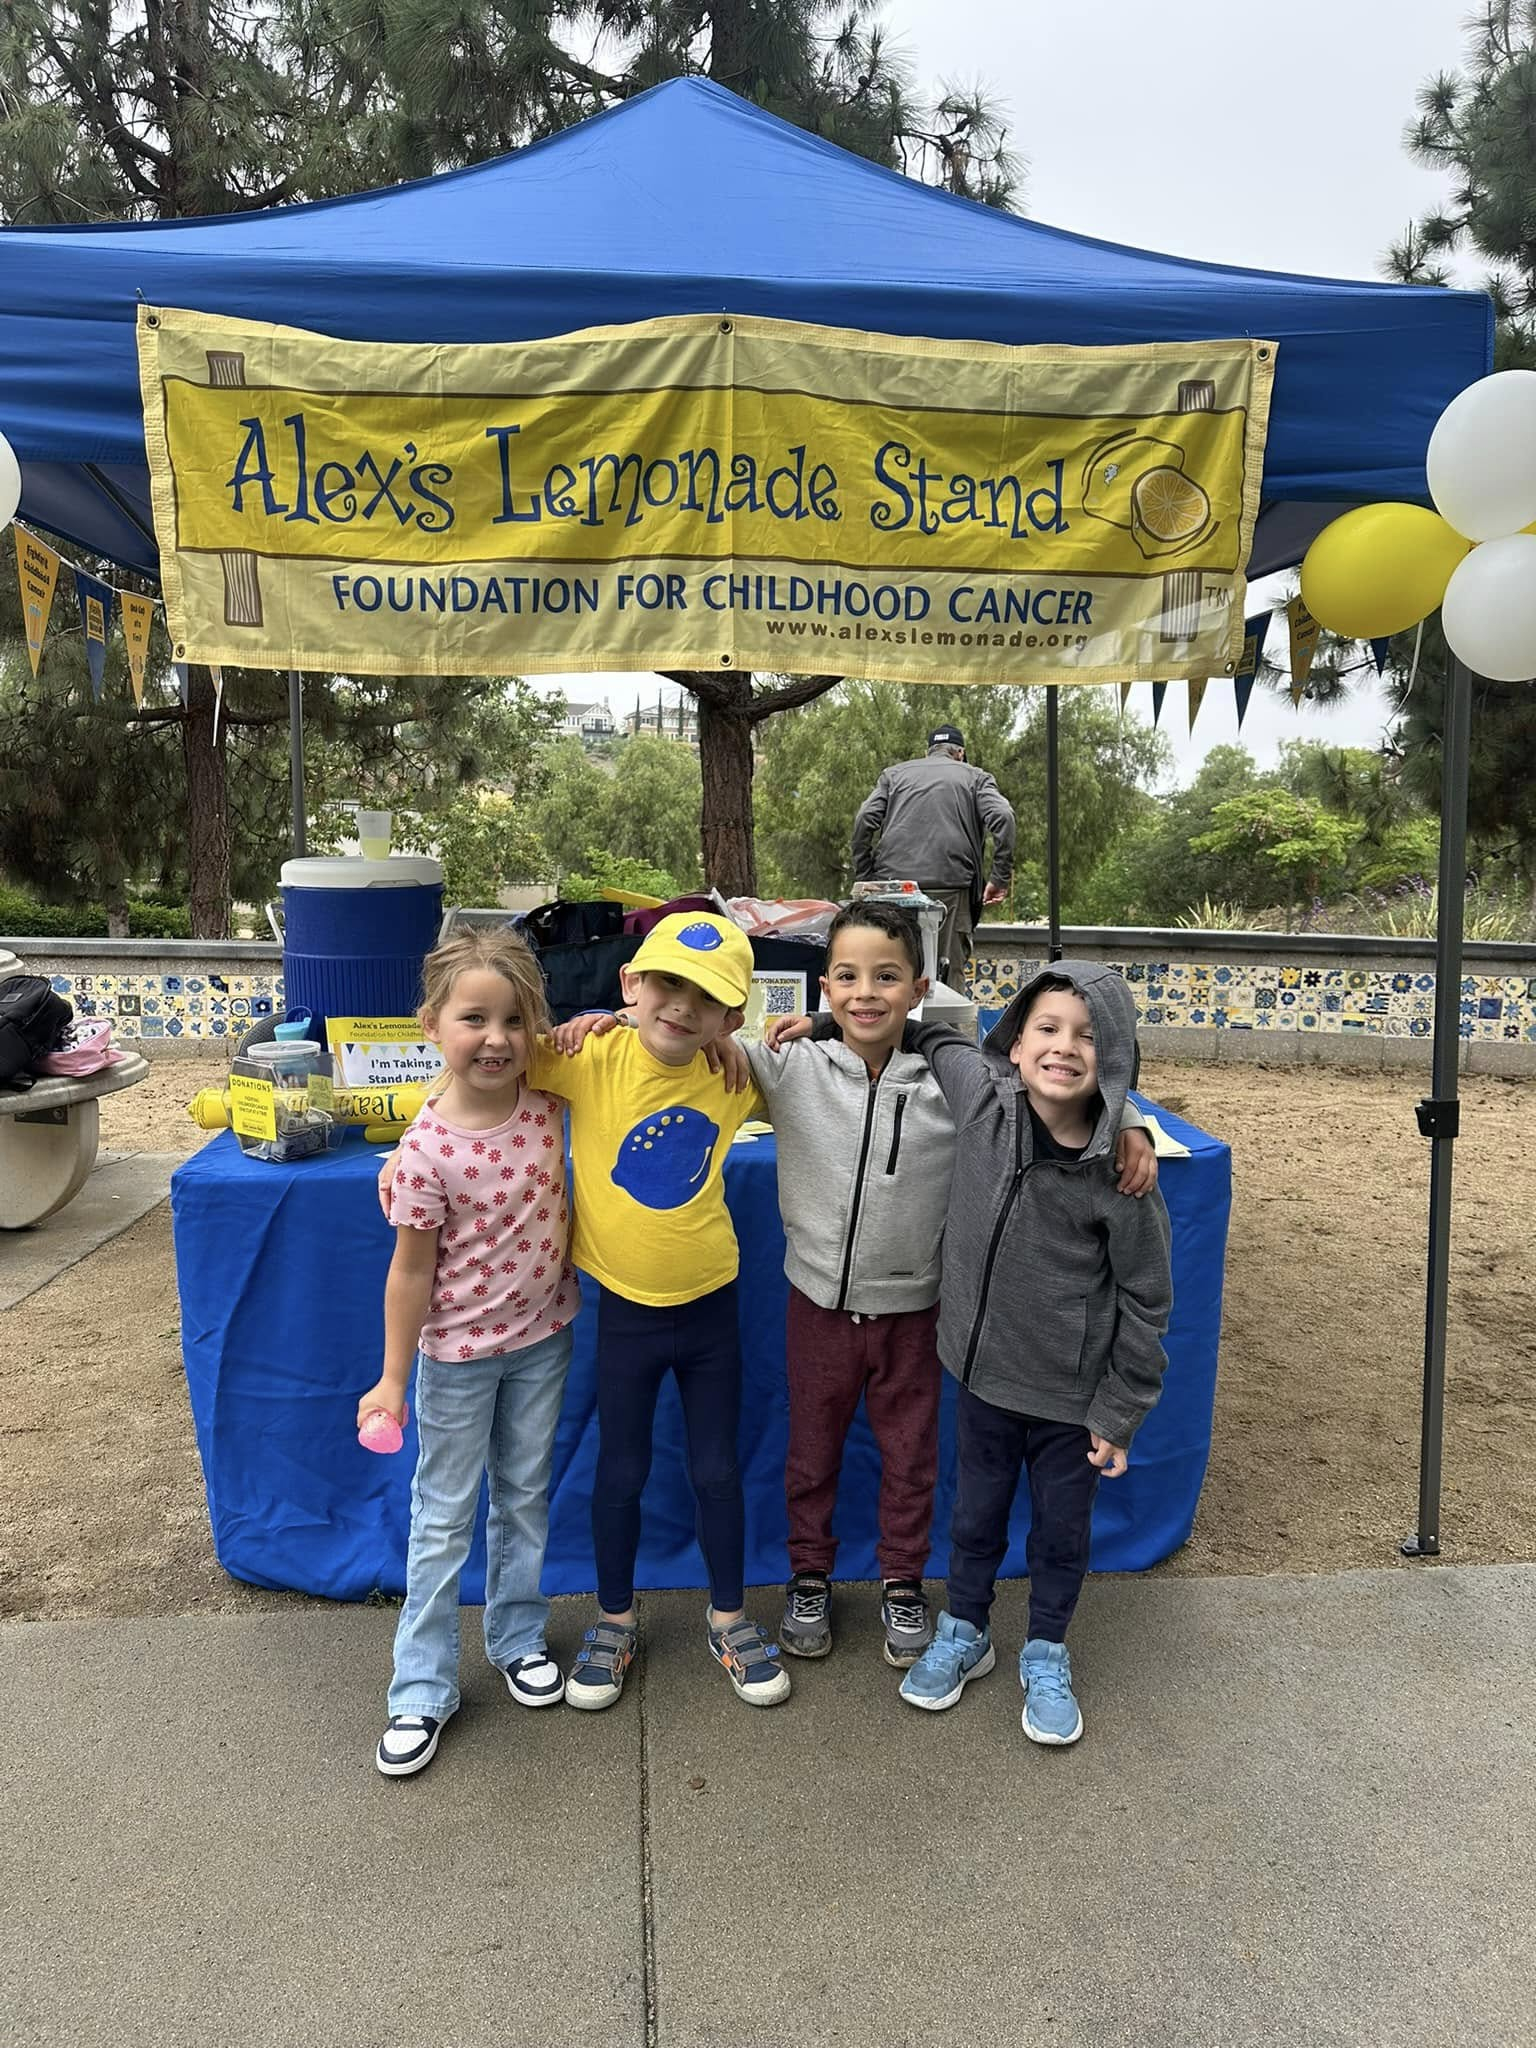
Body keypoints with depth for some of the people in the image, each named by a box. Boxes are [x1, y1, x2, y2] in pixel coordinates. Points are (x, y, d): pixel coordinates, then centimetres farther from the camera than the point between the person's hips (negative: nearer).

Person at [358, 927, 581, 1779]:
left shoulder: (545, 1101, -12)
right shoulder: (428, 1148, -23)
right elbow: (412, 1270, -14)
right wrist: (393, 1377, -7)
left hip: (542, 1335, 4)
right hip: (459, 1353, -4)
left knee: (526, 1495, 21)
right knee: (443, 1516, 12)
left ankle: (517, 1637, 42)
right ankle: (423, 1689, 27)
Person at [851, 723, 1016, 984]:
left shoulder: (895, 773, 21)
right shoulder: (975, 777, 16)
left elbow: (865, 819, 6)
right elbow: (1002, 816, -2)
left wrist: (864, 878, 7)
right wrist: (1000, 877, -2)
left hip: (894, 881, 2)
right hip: (950, 885, -2)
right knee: (950, 967, 0)